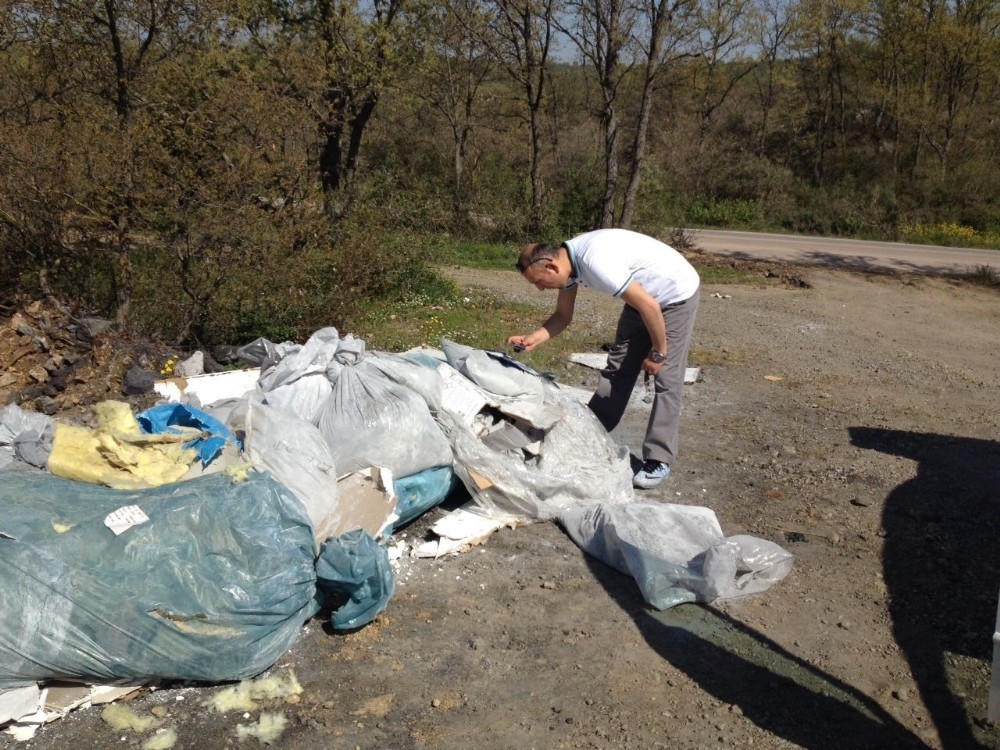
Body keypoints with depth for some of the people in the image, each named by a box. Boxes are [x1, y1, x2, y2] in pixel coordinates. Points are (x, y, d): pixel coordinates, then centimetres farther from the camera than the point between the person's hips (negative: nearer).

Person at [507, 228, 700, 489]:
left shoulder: (596, 262, -35)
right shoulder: (568, 261, -8)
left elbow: (650, 307, -31)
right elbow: (563, 316, 5)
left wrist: (658, 353, -19)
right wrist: (532, 339, -10)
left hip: (676, 294, -8)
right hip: (646, 295, 9)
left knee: (666, 378, -7)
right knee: (618, 367, 10)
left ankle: (658, 461, -1)